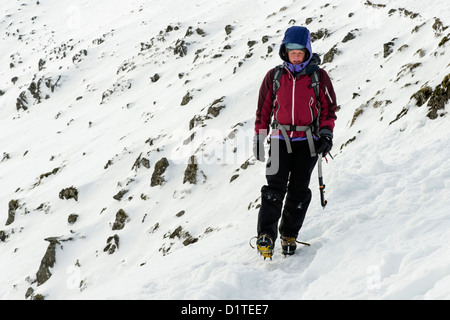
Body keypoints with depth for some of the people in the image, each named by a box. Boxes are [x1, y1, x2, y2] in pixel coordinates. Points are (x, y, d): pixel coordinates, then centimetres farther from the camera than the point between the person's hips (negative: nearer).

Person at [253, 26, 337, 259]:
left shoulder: (319, 76, 1)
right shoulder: (274, 76, 3)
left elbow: (328, 108, 6)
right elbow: (264, 109, 10)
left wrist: (326, 134, -7)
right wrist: (258, 139, 8)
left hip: (308, 141, 0)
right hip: (281, 139, 0)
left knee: (299, 190, 2)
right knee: (275, 187, -11)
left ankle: (289, 235, 14)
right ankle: (266, 236, -11)